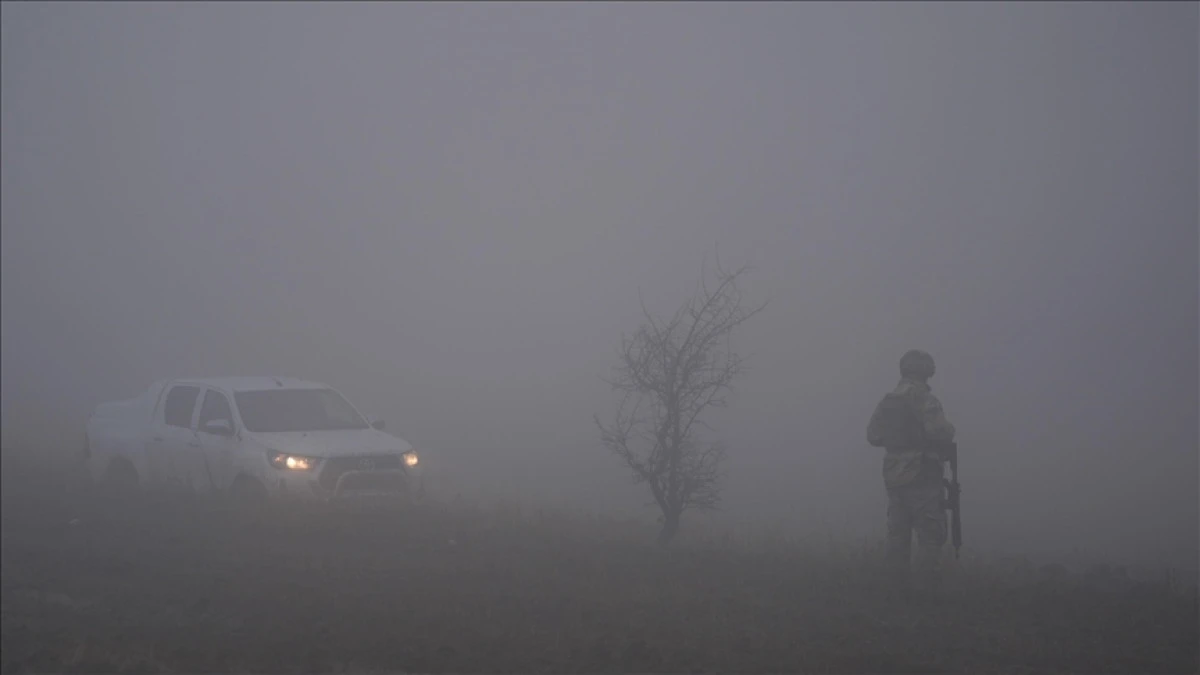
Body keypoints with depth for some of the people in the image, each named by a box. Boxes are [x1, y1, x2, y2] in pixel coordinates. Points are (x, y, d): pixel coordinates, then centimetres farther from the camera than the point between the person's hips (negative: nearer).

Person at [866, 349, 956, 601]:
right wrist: (949, 429, -1)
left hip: (893, 475, 7)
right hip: (922, 476, -7)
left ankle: (900, 585, 11)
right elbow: (939, 430, -23)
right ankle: (924, 586, -9)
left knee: (898, 533, 11)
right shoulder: (924, 398, -12)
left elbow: (872, 435, 11)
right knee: (930, 533, -3)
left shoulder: (887, 400, 9)